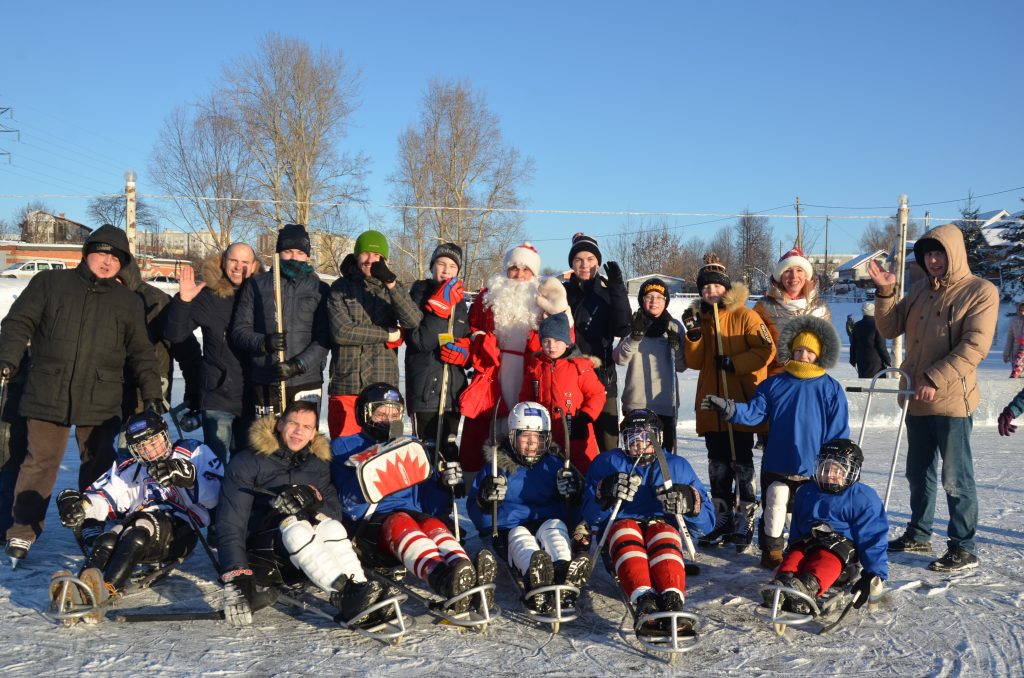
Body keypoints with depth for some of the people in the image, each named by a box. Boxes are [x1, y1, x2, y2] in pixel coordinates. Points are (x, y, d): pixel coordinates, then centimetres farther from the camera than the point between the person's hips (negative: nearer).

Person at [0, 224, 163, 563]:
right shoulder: (49, 283, 9)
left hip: (101, 401, 1)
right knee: (40, 463, 2)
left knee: (99, 466, 6)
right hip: (48, 394, -1)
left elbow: (141, 353, 13)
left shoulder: (129, 301, 12)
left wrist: (151, 392, 6)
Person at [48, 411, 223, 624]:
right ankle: (79, 590, -51)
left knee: (141, 528, -34)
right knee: (107, 540, -27)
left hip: (179, 531, -4)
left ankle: (107, 589, -53)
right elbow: (104, 496, 12)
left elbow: (213, 496, -1)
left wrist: (186, 477, -16)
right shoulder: (129, 470, 29)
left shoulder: (194, 453, 14)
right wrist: (80, 504, -9)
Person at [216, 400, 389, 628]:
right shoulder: (246, 462, 0)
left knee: (331, 527, -29)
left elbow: (335, 512, 2)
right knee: (295, 529, -35)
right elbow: (230, 526, -7)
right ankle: (347, 597, -50)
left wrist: (314, 503, -22)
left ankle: (359, 587, -46)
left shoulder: (318, 463, 14)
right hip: (262, 554, -3)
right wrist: (236, 580, -20)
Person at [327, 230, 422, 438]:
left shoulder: (394, 288, 11)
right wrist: (388, 334, -4)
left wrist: (391, 284, -20)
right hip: (346, 383, -1)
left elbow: (413, 321, -8)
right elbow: (341, 332, -7)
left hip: (383, 383, 1)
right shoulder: (341, 287, 7)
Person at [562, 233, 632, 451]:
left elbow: (623, 329, -6)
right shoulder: (562, 293, 10)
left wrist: (617, 287, -11)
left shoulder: (607, 293, 10)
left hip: (602, 377, 0)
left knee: (607, 441, -4)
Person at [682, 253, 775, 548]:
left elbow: (766, 350, -10)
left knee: (741, 462, 0)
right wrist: (693, 333, -9)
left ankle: (745, 521, 8)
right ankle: (723, 520, 20)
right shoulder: (699, 317, 11)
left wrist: (733, 363, -18)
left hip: (742, 402, -5)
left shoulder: (744, 316, -4)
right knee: (718, 464, 11)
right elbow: (694, 362, 6)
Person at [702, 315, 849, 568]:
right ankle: (772, 549, 16)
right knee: (774, 507, 1)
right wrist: (728, 408, -20)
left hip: (814, 468, -1)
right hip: (777, 464, 1)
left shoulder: (831, 389, 0)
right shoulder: (773, 384, 4)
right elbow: (754, 412, -3)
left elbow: (839, 433, 1)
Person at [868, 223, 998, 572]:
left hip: (953, 400, -7)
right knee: (918, 473, 17)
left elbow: (974, 346, -16)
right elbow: (889, 329, 10)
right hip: (918, 399, 7)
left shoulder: (980, 291, -7)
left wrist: (935, 379, -21)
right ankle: (919, 534, 30)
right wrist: (885, 292, -5)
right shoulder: (919, 289, 11)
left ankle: (964, 548, 8)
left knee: (956, 478, -1)